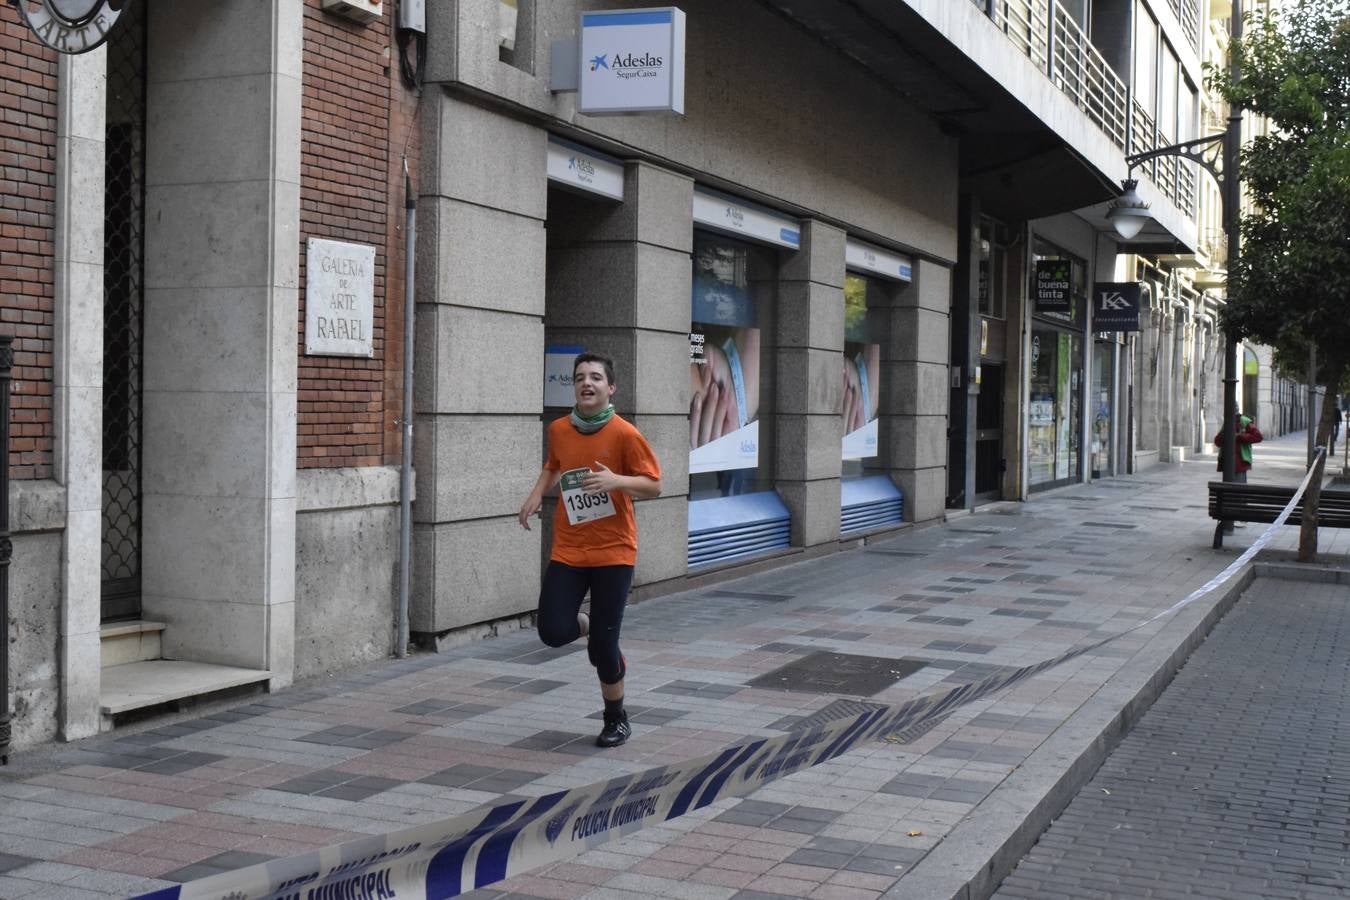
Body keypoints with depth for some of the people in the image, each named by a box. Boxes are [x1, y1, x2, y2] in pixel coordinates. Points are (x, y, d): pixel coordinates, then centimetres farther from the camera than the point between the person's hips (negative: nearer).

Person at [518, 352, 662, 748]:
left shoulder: (625, 434, -10)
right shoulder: (559, 430, 2)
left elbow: (654, 485, -7)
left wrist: (616, 480, -25)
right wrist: (537, 494, 4)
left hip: (613, 551, -3)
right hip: (567, 550, 4)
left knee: (603, 643, -2)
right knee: (553, 632, -10)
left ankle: (616, 719, 21)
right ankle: (587, 626, 28)